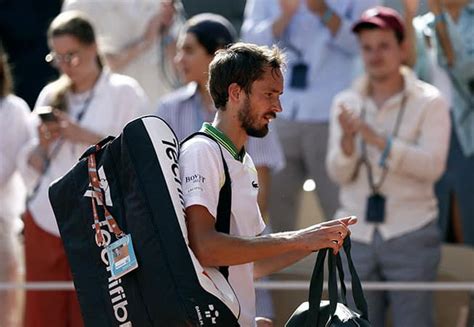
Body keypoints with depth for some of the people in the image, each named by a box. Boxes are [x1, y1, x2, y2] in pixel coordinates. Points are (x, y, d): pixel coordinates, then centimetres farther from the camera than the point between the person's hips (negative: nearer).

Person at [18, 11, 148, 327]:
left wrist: (87, 137, -14)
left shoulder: (124, 92, 1)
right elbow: (32, 168, 18)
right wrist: (43, 144, -3)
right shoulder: (51, 95, 16)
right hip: (46, 223, 5)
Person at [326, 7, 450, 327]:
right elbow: (339, 173, -1)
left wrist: (376, 138, -26)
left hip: (410, 237, -3)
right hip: (356, 237, 3)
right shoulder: (346, 103, 7)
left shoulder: (429, 102, -2)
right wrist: (347, 139, -22)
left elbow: (432, 165, -17)